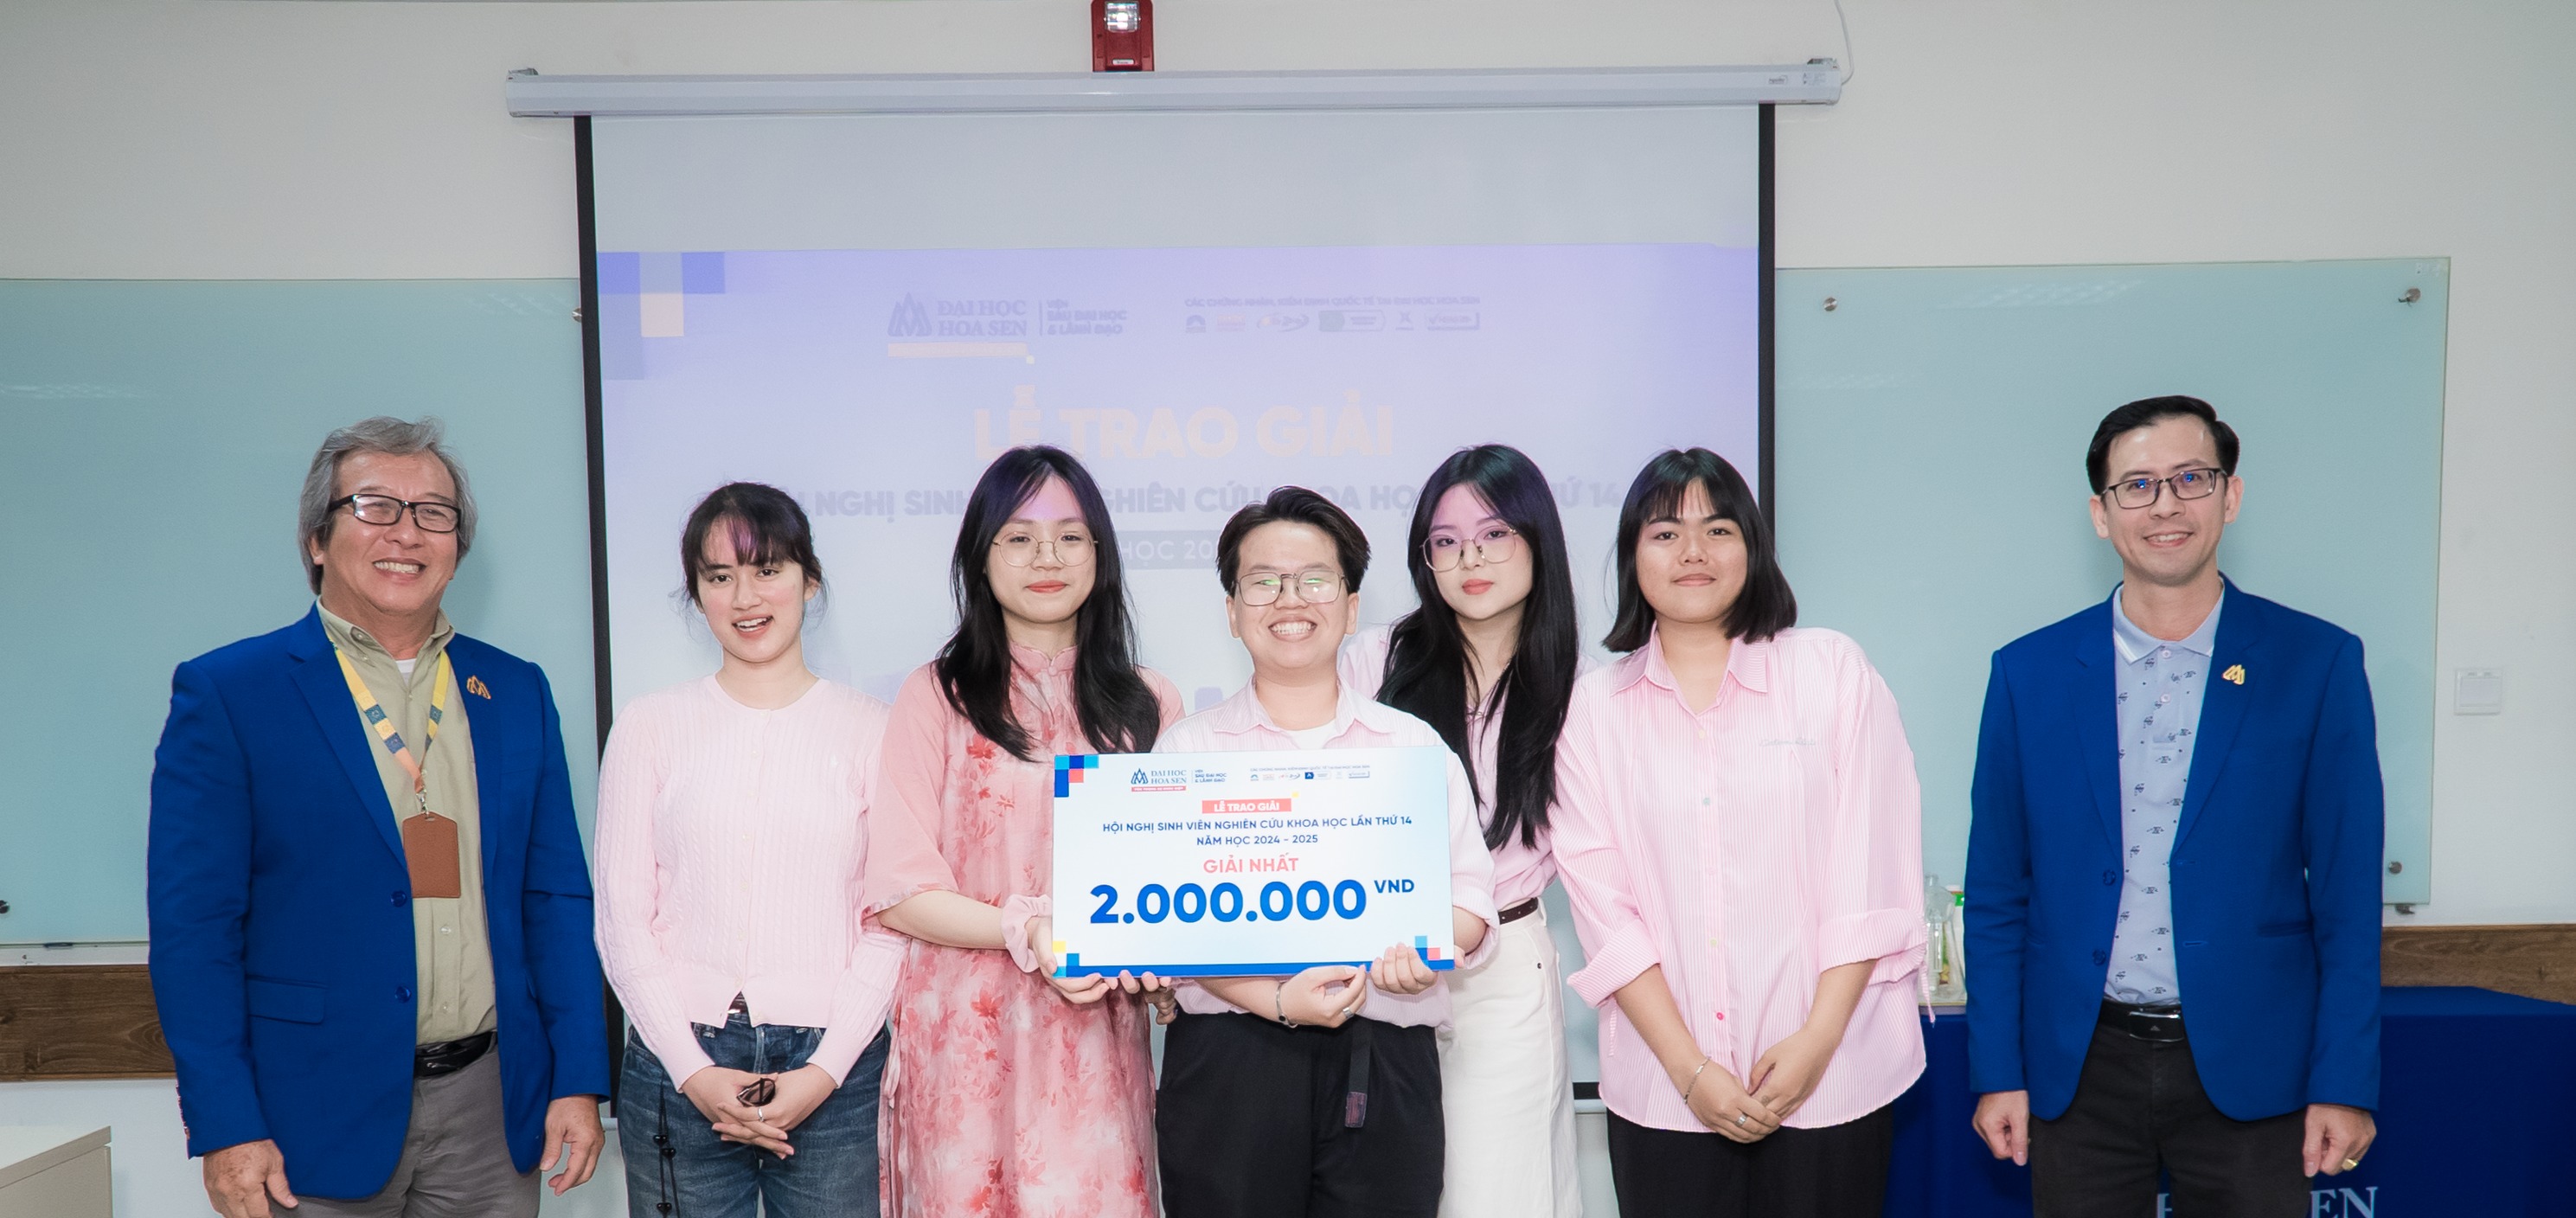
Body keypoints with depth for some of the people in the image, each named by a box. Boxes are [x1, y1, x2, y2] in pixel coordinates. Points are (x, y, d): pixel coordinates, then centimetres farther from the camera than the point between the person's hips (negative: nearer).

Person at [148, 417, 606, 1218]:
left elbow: (556, 897, 6)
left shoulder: (516, 692, 7)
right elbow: (194, 923, -7)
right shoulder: (225, 694, -4)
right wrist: (225, 1127, -12)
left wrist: (580, 1081, 1)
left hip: (493, 1107, 4)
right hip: (319, 1114, -3)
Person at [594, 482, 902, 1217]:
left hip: (831, 1068, -1)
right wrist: (695, 1071, -6)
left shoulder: (870, 730, 2)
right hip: (679, 1063, 1)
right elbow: (621, 916, 3)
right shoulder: (650, 727, 5)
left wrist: (823, 1072, -9)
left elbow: (888, 924, 0)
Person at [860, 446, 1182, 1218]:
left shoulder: (1147, 705, 10)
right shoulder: (936, 697, 0)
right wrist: (1027, 932, -17)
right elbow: (898, 891, -4)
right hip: (967, 1039, -2)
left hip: (1098, 1032, 2)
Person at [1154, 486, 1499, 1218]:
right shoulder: (1187, 749, 8)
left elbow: (1470, 891, 7)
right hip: (1228, 1066, -1)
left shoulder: (1414, 745, 12)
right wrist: (1275, 1000, -17)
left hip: (1383, 1067, 1)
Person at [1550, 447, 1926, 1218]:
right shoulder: (1593, 707, 4)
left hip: (1832, 1076, 0)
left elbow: (1873, 869, -2)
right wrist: (1687, 1066, -8)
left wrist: (1819, 1038, -9)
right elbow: (1602, 900, -1)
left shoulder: (1832, 670, 3)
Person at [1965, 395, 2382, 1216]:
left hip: (2249, 1072, 0)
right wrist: (1997, 1072, 0)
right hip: (2078, 1071, 1)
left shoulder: (2316, 663, -1)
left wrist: (2345, 1084, -4)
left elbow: (2348, 892, -1)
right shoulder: (2029, 673, 1)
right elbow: (1997, 894, 3)